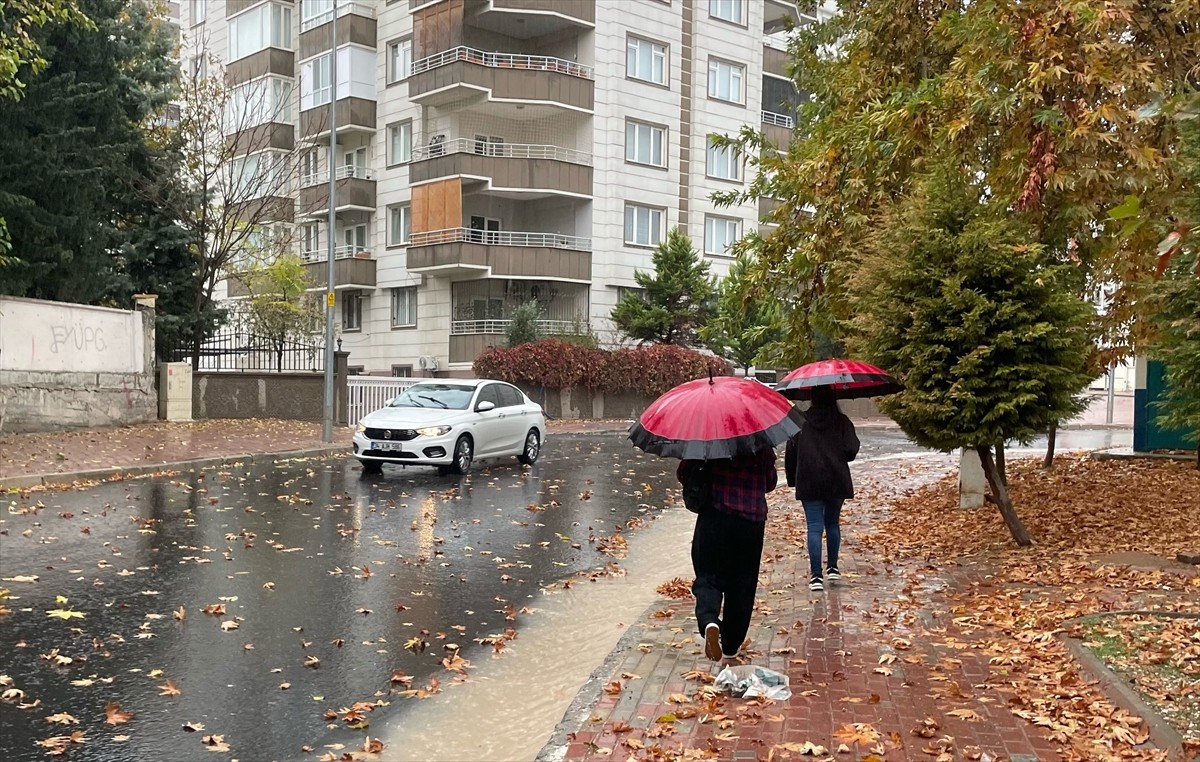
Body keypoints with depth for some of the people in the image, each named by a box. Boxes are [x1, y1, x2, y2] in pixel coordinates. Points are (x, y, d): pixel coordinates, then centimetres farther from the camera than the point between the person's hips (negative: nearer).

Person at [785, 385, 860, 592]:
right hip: (837, 481, 1)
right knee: (833, 523, 19)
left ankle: (816, 576, -8)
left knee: (814, 527, -2)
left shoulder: (800, 421, 0)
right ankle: (833, 568, 26)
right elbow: (851, 450, -9)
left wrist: (792, 480, 11)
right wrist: (838, 458, 13)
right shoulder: (841, 421, -2)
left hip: (809, 483, -1)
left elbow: (790, 452, 1)